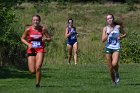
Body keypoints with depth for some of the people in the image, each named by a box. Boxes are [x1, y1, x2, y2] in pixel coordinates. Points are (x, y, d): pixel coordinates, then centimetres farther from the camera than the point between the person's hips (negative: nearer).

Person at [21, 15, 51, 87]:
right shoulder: (28, 29, -5)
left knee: (38, 67, -20)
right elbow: (22, 38, 7)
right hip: (31, 51, 1)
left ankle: (37, 83, -2)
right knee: (32, 71, -3)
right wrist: (28, 44, -10)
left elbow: (49, 39, 6)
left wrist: (45, 39, -16)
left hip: (40, 50, -1)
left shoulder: (43, 29, -4)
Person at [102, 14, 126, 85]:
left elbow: (124, 34, 16)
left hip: (116, 48, -1)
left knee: (114, 63, -26)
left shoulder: (118, 27, 1)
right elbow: (103, 40, -7)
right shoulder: (105, 28, 0)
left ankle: (117, 74, 6)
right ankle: (114, 82, 22)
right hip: (108, 48, 1)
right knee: (110, 67, 4)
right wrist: (108, 33, -18)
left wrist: (121, 37, -4)